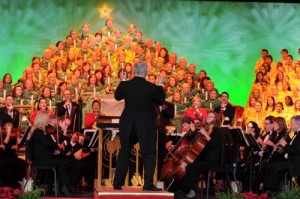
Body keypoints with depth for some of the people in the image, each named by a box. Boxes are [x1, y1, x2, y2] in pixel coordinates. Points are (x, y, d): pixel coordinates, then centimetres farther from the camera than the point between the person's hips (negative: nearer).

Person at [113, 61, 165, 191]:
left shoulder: (125, 85, -9)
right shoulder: (152, 87, -16)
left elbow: (117, 97, 11)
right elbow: (160, 102, 1)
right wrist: (160, 86, 11)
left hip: (128, 124, 3)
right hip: (146, 125, -3)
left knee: (124, 152, 18)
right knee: (149, 154, 8)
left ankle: (117, 183, 20)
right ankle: (148, 184, 1)